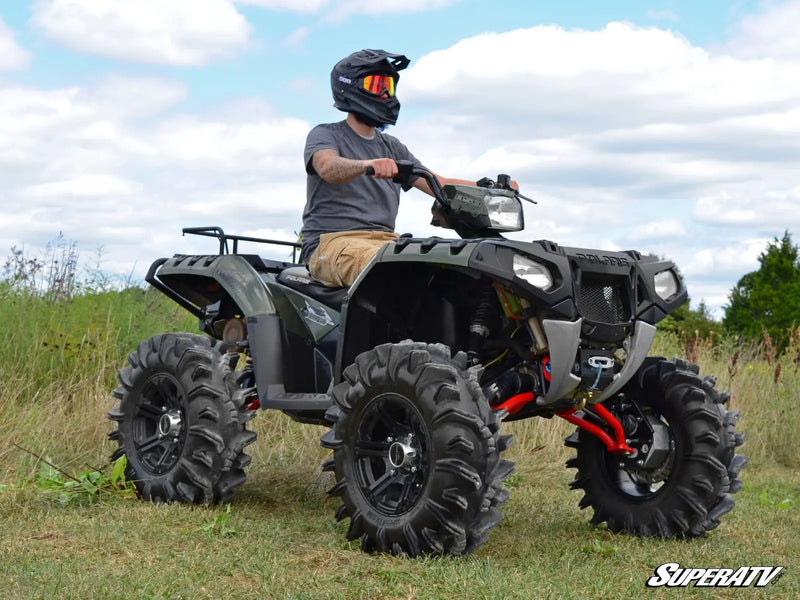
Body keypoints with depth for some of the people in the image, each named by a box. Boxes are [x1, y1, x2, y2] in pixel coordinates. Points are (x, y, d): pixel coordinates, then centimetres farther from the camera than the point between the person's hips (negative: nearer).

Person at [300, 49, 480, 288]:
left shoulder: (392, 147, 26)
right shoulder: (325, 135, 7)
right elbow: (328, 167, -17)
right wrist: (367, 165, -39)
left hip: (386, 241, 6)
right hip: (333, 241, -6)